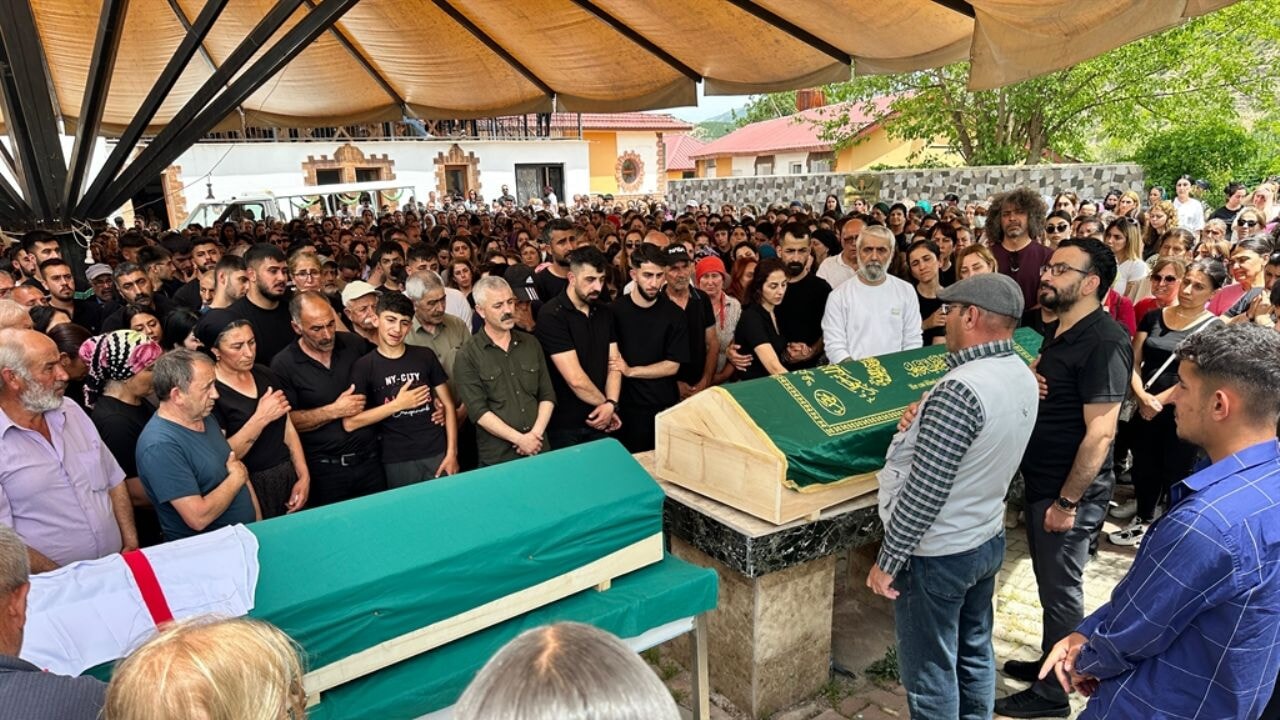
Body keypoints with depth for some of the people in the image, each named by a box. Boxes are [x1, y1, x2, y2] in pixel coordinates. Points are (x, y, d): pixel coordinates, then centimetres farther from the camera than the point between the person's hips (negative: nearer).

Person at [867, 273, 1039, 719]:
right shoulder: (1023, 377, 2)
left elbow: (925, 489, -27)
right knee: (974, 653, 24)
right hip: (987, 539, 9)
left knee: (930, 674, 8)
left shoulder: (960, 389, -28)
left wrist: (888, 559, -17)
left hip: (937, 554, -9)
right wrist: (924, 425, -2)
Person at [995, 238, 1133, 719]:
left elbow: (1099, 433, -24)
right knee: (1050, 583, 21)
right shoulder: (1058, 331, 8)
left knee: (1061, 589, 6)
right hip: (1042, 482, 9)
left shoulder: (1104, 342, -21)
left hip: (1071, 493, -9)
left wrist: (1067, 501, -21)